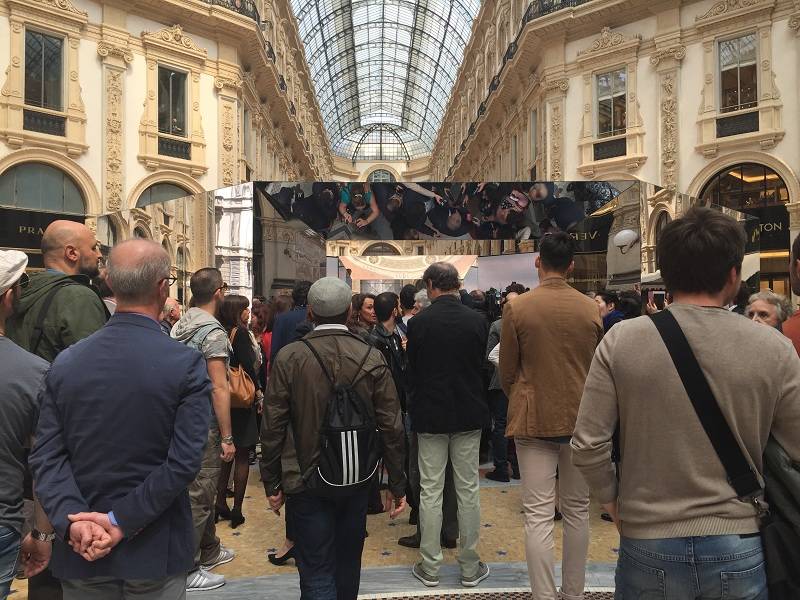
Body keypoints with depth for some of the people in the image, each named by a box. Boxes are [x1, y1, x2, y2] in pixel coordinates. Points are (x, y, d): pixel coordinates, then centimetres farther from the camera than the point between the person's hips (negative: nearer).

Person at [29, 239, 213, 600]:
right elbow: (184, 460, -20)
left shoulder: (65, 362, -4)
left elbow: (46, 455, -7)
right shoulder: (186, 364, -16)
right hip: (156, 550, -3)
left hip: (81, 551, 3)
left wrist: (72, 518, -12)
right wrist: (121, 522, -14)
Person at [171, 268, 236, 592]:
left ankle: (209, 551, 36)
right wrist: (227, 437, -16)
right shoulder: (214, 332, -17)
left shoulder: (180, 325, 7)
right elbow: (219, 389, -21)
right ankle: (187, 570, 13)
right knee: (198, 497, 2)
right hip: (205, 426, -9)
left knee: (202, 491, 21)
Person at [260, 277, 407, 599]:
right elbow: (391, 428, -8)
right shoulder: (373, 359, -10)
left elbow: (272, 427, -10)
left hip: (307, 480, -2)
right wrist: (397, 484, 3)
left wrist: (272, 483, 2)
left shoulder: (288, 358, -13)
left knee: (317, 572, 6)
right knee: (348, 563, 24)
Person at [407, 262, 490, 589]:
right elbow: (483, 367, 4)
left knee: (430, 491, 9)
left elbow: (412, 373, -3)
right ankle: (470, 567, 22)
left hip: (430, 415, -2)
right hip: (469, 414, 2)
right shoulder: (478, 320, -6)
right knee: (468, 490, 11)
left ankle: (430, 567, 20)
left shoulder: (418, 322, -11)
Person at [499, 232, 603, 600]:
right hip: (581, 418, 3)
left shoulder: (517, 308, -10)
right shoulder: (591, 308, -3)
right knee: (577, 510, 16)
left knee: (538, 514, 3)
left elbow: (506, 372, -2)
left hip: (534, 418, -3)